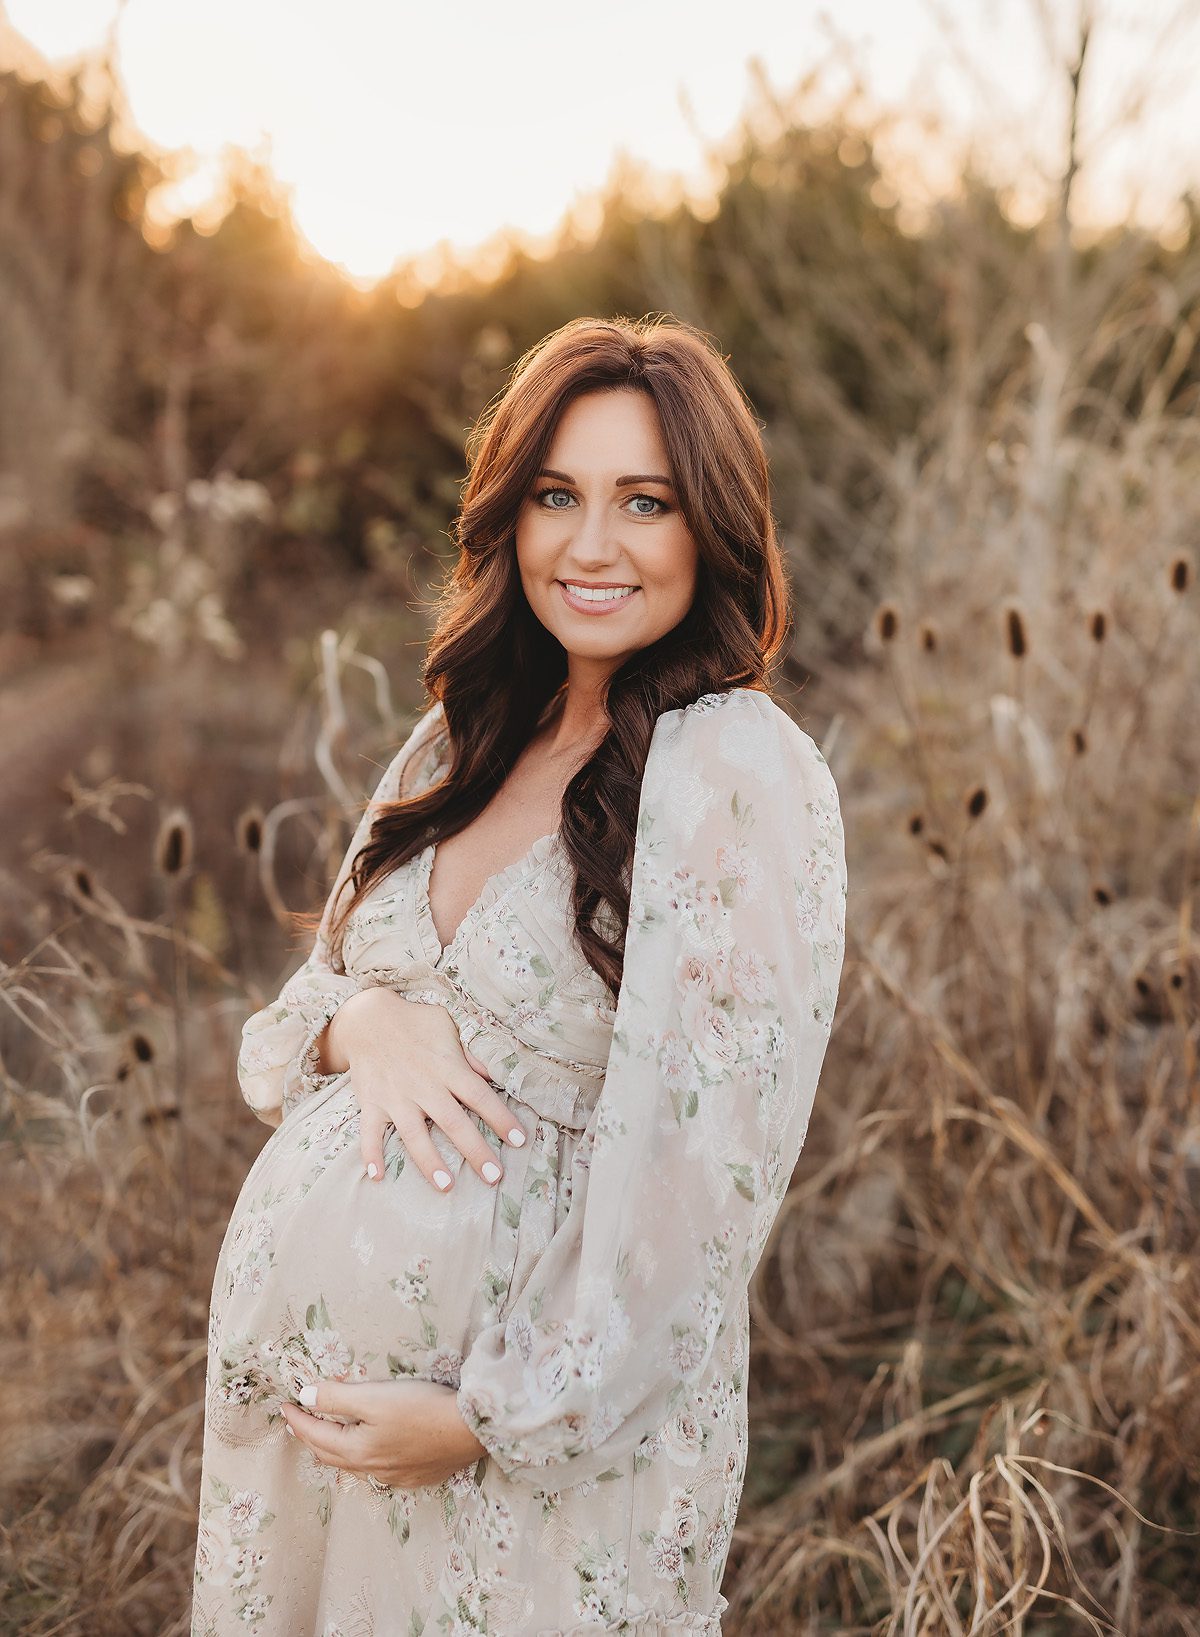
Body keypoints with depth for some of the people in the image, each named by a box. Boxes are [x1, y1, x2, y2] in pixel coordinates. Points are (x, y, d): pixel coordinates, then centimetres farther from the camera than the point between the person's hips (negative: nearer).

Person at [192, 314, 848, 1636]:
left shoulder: (745, 773, -16)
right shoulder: (463, 742, 5)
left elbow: (709, 1159, -19)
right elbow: (303, 1005, 11)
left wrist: (490, 1420, -16)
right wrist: (365, 1020, -12)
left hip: (555, 1421, -6)